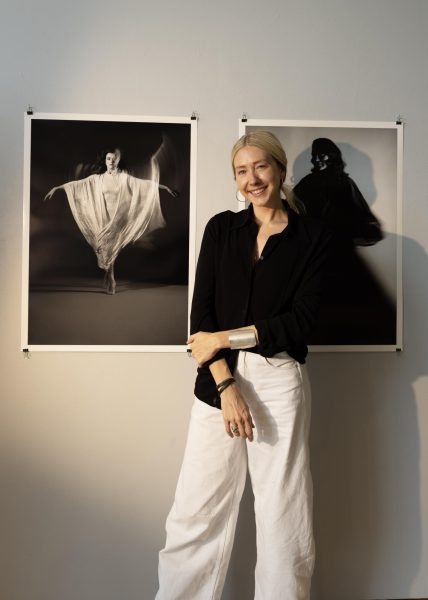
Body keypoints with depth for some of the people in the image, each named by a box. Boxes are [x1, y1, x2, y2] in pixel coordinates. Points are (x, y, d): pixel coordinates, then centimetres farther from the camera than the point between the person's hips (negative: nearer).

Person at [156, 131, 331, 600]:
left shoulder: (312, 238, 4)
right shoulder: (221, 228, 9)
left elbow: (300, 322, -5)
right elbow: (201, 310, 0)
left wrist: (225, 338, -8)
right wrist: (226, 384, -11)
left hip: (278, 381, -1)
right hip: (217, 381, 2)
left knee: (284, 515, 6)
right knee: (196, 510, 4)